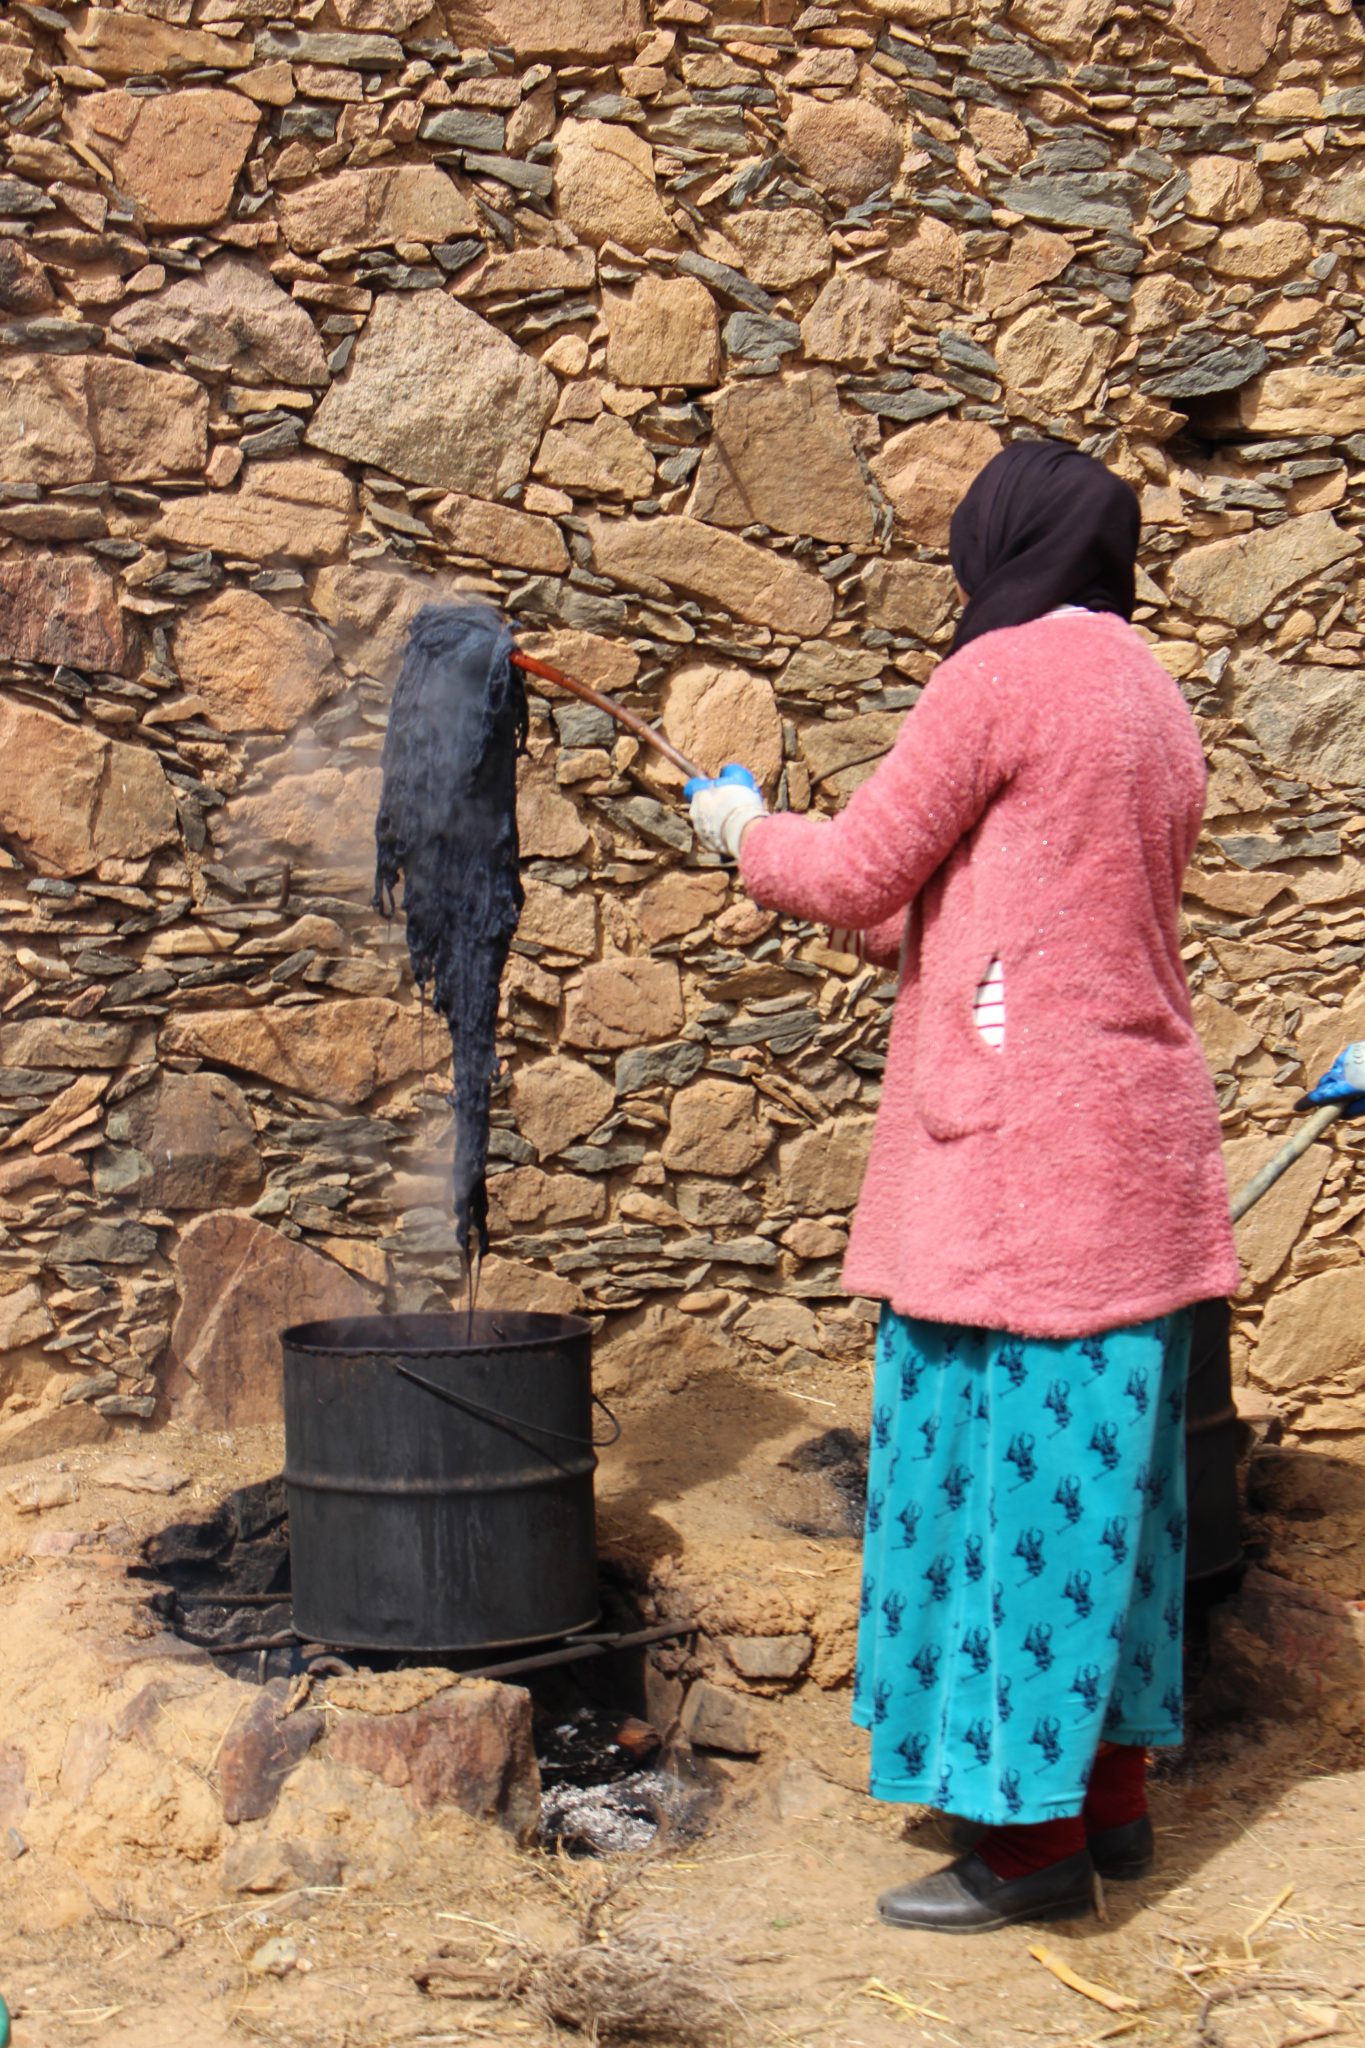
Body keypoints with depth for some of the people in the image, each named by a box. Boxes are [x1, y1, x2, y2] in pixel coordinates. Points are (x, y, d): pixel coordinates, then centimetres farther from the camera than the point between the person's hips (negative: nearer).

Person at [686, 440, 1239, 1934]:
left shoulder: (1002, 675, -9)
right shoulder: (1156, 704, 18)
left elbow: (856, 871, -7)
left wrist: (743, 828, 12)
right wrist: (867, 912, 28)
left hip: (1016, 1141, -9)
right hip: (1136, 1143, 9)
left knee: (1007, 1465, -2)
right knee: (1098, 1466, 14)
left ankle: (1034, 1831, 5)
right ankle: (1114, 1793, 23)